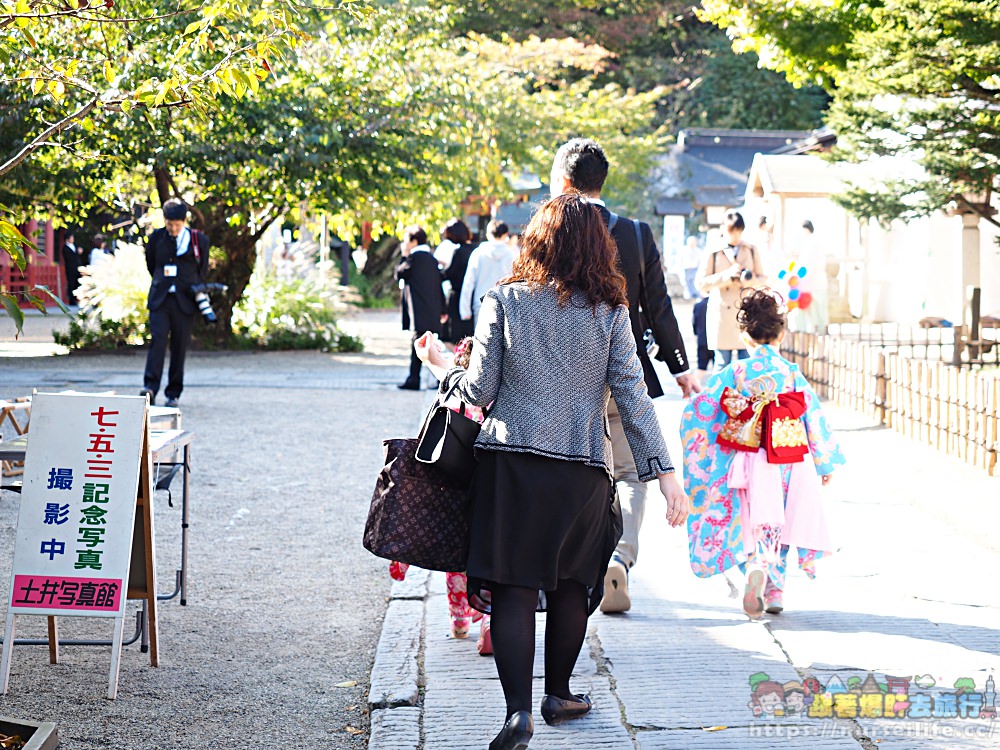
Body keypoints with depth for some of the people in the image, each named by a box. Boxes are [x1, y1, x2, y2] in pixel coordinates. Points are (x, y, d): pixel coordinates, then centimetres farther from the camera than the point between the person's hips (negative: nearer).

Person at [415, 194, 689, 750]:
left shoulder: (504, 302, -1)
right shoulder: (609, 312, 1)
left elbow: (480, 390, 0)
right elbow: (633, 396, -3)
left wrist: (443, 368, 20)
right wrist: (665, 473, -1)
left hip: (512, 462, -1)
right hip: (584, 469, 1)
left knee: (513, 588, 1)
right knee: (572, 583, 17)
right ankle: (559, 694, 30)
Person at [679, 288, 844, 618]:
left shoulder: (734, 374, -4)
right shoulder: (794, 375, -2)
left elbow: (698, 412, -4)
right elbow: (815, 421, 1)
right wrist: (826, 465, 11)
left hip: (750, 466, -1)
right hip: (790, 465, 1)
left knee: (755, 527, 4)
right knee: (778, 529, 15)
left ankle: (756, 569, -25)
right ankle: (774, 591, 19)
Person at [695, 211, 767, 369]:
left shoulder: (751, 251, 12)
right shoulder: (713, 252, 1)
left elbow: (763, 279, 13)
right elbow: (700, 283, -6)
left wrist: (751, 280, -11)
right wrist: (727, 275, -18)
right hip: (722, 313, -2)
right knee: (722, 364, 0)